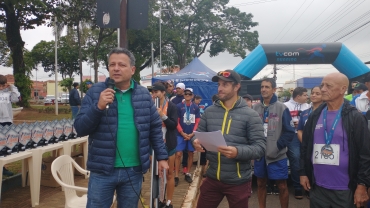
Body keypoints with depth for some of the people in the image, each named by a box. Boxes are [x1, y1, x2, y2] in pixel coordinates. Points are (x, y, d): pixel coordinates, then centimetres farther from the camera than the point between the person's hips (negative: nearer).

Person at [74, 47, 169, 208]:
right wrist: (98, 107, -22)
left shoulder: (144, 94, 3)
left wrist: (161, 157, 5)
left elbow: (155, 128, 8)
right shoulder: (95, 91, -4)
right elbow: (80, 128, -7)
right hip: (102, 170, -1)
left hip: (133, 170, 2)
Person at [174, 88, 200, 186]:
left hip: (192, 134, 2)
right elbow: (176, 121, -3)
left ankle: (187, 174, 22)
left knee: (190, 154, 9)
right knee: (178, 154, -5)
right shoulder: (179, 106, -1)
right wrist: (182, 133, -11)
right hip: (181, 134, -2)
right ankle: (176, 176, 1)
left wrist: (192, 133, -7)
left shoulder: (196, 107, 4)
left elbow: (197, 122, 3)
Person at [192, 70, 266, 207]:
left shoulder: (250, 115, -9)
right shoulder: (209, 111, 3)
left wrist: (238, 152, -30)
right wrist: (196, 141, -13)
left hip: (238, 182, -3)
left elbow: (260, 147, -13)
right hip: (212, 179, 3)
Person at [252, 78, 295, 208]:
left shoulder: (282, 108, -4)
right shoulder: (255, 108, 4)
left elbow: (290, 132, -5)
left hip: (277, 155, -3)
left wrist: (277, 146, -12)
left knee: (282, 186, 7)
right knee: (260, 184, 15)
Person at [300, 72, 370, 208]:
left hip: (344, 189, -4)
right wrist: (303, 173, 6)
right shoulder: (314, 116, 5)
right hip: (317, 187, 4)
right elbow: (305, 147, 9)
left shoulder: (355, 118, -7)